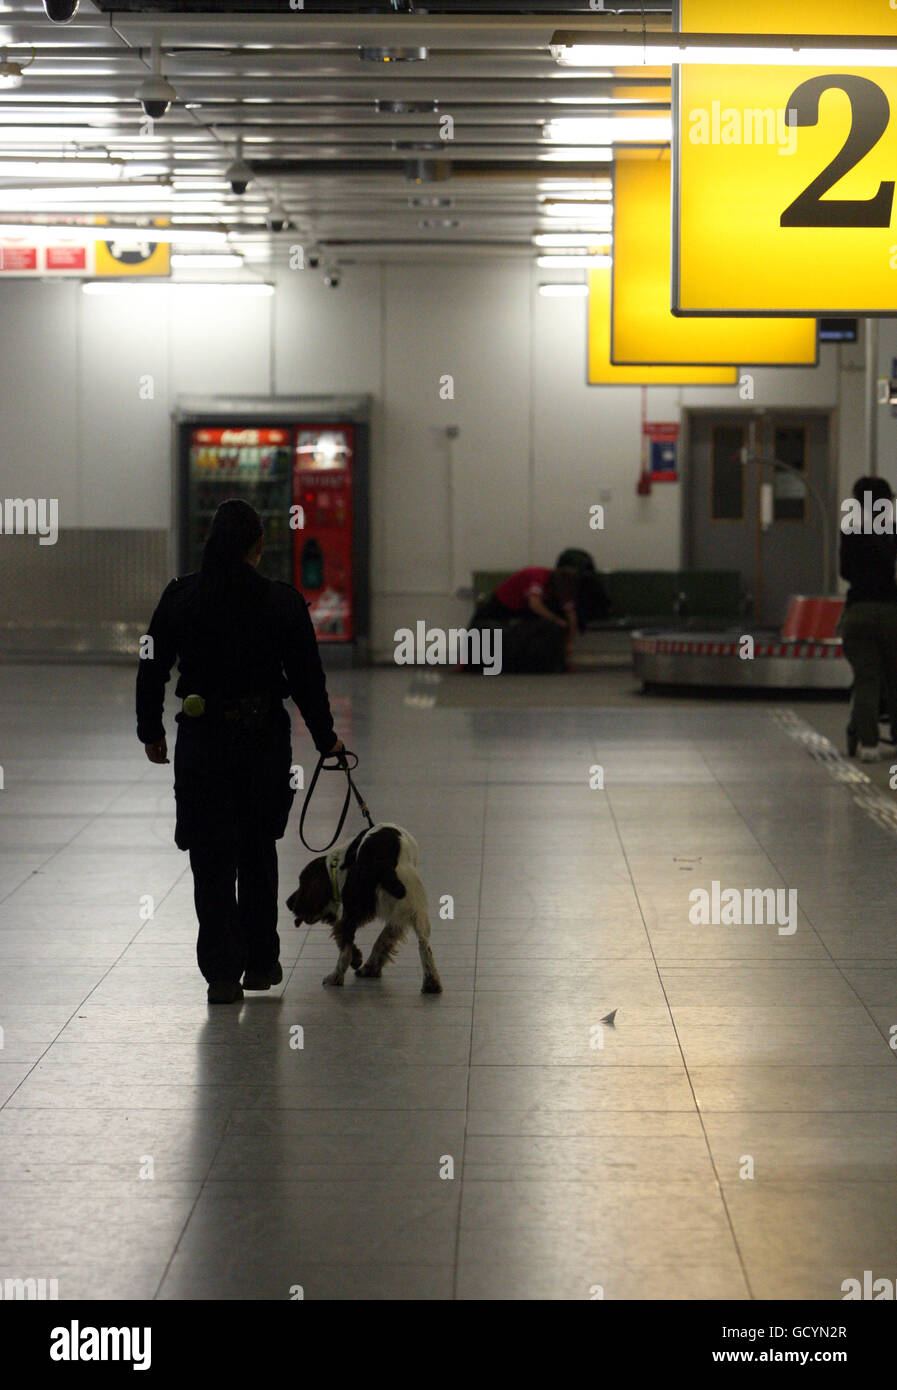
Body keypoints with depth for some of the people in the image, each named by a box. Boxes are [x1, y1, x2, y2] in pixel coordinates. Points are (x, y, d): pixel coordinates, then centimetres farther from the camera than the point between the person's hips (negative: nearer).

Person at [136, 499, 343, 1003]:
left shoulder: (180, 597, -5)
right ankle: (261, 962, 24)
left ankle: (223, 972, 4)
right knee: (258, 852, 17)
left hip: (201, 740, 0)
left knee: (212, 859, 6)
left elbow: (152, 668, 1)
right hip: (265, 739, 0)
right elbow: (308, 678, -2)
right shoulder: (283, 602, -8)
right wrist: (326, 738, 11)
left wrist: (151, 730, 15)